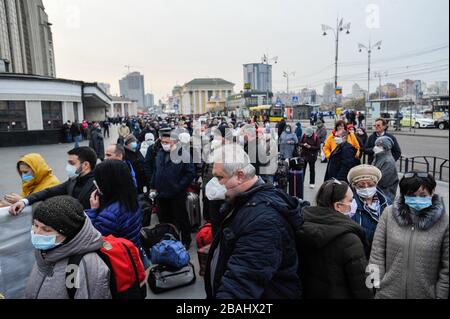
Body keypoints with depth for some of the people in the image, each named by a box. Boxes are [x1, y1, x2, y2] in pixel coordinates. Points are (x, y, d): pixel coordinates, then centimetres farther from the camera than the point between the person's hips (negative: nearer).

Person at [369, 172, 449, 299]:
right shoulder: (389, 213, -6)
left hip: (425, 294, 0)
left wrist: (440, 295, -4)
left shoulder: (444, 221, -7)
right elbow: (377, 252, -3)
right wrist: (378, 284, -5)